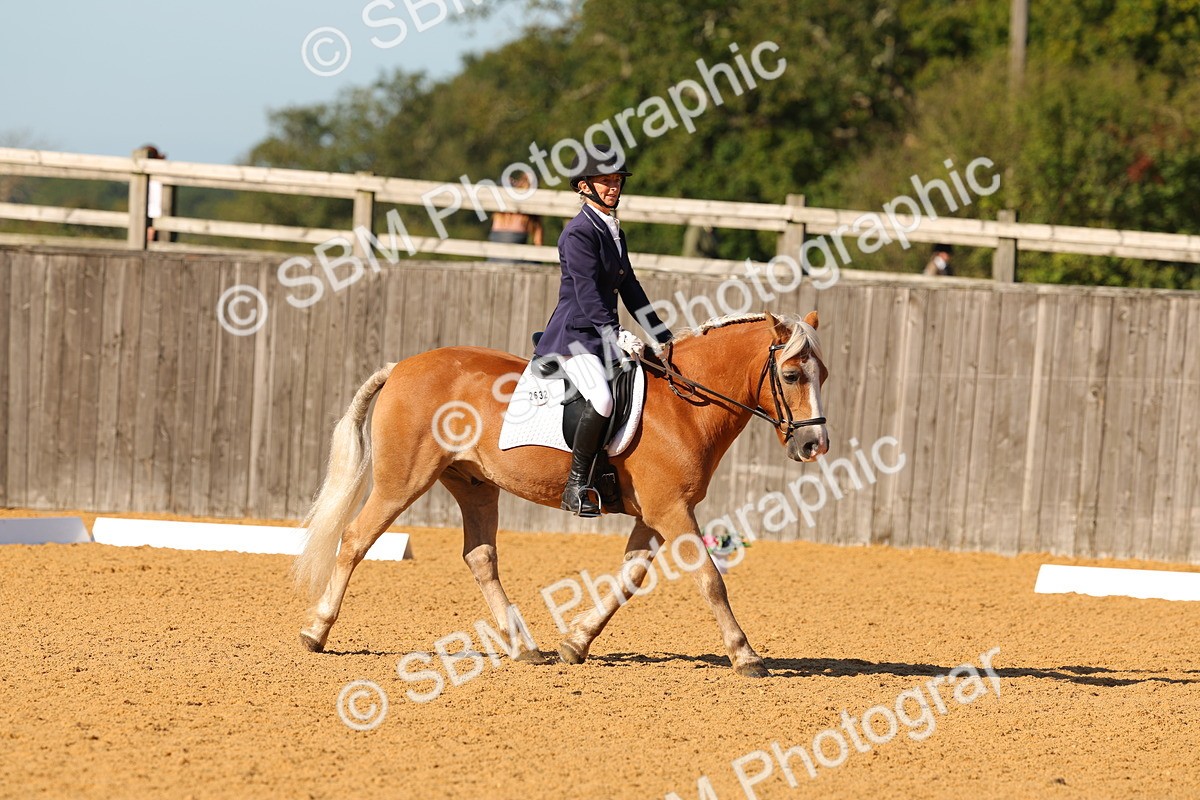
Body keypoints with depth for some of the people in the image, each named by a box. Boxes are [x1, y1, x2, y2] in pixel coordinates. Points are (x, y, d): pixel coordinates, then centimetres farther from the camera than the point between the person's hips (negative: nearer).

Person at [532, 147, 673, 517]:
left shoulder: (615, 232, 17)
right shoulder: (579, 232, -11)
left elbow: (630, 289, 21)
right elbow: (587, 292, -20)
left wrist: (663, 337, 17)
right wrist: (617, 335, -29)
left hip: (604, 337, 10)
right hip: (575, 335, -10)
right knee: (602, 399, -32)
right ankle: (576, 486, -24)